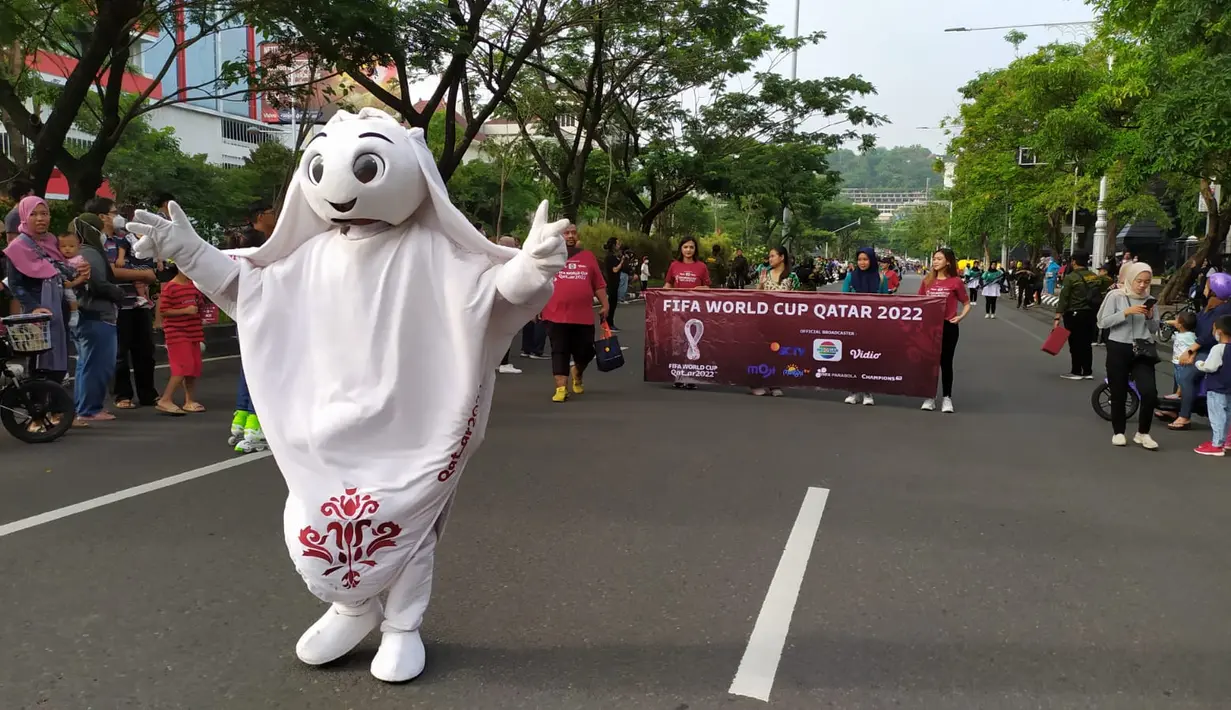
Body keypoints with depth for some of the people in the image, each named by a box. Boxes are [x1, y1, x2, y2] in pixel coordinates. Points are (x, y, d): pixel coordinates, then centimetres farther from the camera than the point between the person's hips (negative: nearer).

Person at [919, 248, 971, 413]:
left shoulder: (956, 281, -5)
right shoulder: (927, 280, 4)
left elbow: (966, 303, 3)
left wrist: (961, 316, -13)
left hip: (948, 326, -3)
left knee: (946, 362, 5)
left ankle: (947, 398, 15)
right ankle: (930, 397, 18)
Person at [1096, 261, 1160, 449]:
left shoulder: (1148, 299, 7)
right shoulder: (1115, 295, -3)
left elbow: (1154, 330, 9)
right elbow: (1104, 322, -10)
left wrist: (1150, 317, -9)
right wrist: (1126, 312, -19)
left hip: (1141, 351, 3)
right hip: (1118, 349, -2)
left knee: (1150, 392, -10)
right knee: (1119, 394, 5)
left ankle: (1142, 433, 8)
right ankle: (1118, 432, 22)